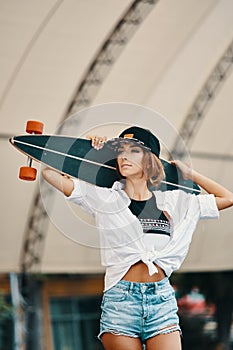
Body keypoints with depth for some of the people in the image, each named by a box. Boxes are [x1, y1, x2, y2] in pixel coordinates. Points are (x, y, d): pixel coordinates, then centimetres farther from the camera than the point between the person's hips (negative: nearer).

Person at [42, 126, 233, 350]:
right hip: (120, 299, -1)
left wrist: (188, 173, 20)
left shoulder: (174, 201, 13)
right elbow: (49, 172, 5)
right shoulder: (104, 199, 6)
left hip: (162, 299, 2)